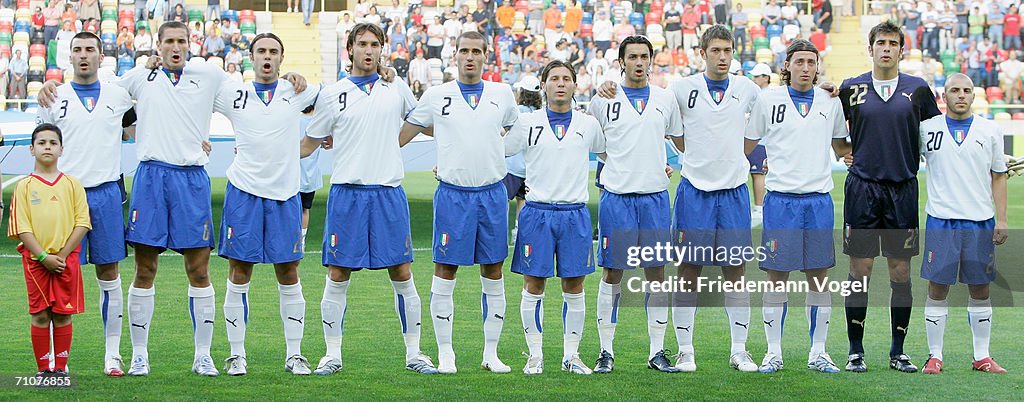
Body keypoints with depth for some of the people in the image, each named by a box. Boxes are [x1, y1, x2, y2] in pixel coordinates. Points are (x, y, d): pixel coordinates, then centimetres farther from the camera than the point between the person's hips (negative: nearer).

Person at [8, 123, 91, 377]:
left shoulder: (72, 184, 5)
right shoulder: (25, 186, 2)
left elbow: (82, 223, 0)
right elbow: (21, 228, -3)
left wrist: (62, 255, -9)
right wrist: (43, 257, -13)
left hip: (66, 259, 1)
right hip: (35, 259, -1)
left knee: (63, 315, 2)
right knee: (40, 315, 1)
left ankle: (61, 367, 10)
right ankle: (43, 368, 9)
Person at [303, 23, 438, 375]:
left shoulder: (396, 88, 8)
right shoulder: (333, 94, 4)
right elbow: (310, 142, 13)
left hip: (389, 193, 1)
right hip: (346, 192, -1)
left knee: (402, 275, 1)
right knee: (338, 277, -1)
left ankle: (413, 353, 12)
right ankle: (333, 355, 9)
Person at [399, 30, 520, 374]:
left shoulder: (503, 94, 7)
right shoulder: (436, 95, 1)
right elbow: (400, 136, 8)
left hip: (492, 194, 2)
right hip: (452, 194, -2)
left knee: (493, 273, 6)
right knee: (445, 272, -2)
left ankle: (491, 353, 14)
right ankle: (445, 353, 7)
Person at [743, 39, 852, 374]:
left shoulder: (831, 101, 9)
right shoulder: (768, 99, 2)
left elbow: (841, 147, 22)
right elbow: (745, 145, 10)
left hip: (819, 199, 2)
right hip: (780, 198, -2)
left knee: (819, 276, 5)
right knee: (777, 276, 0)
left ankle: (818, 352, 13)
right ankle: (774, 353, 9)